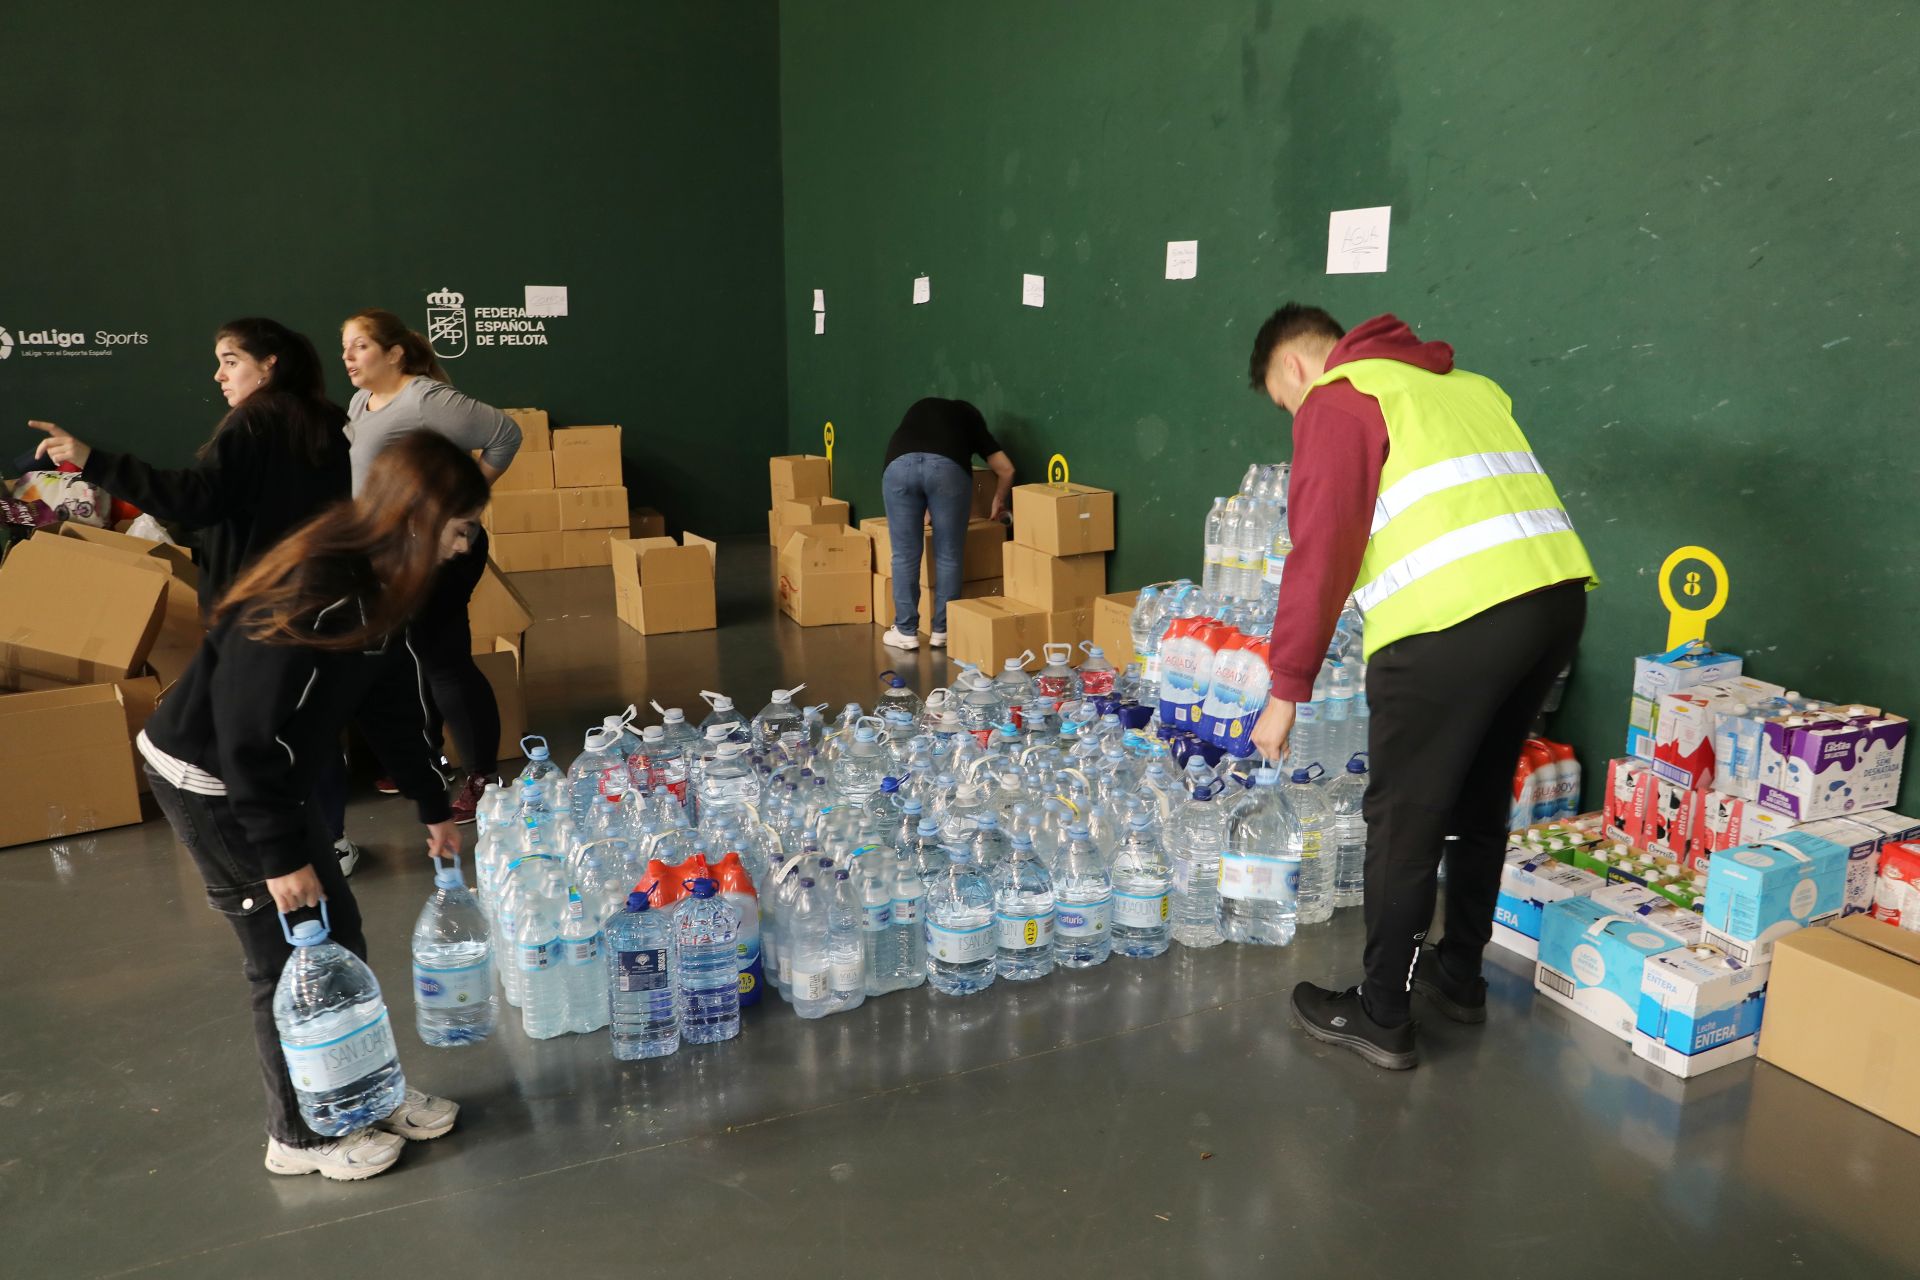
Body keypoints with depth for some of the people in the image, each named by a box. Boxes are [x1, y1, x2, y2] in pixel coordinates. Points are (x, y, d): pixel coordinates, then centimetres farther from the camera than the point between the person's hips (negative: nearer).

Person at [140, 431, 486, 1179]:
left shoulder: (374, 585, 0)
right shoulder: (315, 593, -30)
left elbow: (389, 699, 11)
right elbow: (252, 733, -28)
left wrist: (434, 805, 16)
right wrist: (281, 853, -22)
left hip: (260, 775, 9)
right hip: (209, 783, -9)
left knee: (338, 938, 14)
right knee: (291, 962, 3)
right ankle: (302, 1135, 22)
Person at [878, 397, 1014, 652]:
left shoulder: (921, 408, 40)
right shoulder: (971, 419, 33)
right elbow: (1006, 469, 34)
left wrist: (925, 509, 55)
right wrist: (998, 501, 53)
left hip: (899, 466, 2)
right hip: (947, 467, -2)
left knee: (905, 555, 11)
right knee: (948, 555, 12)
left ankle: (906, 631, 17)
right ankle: (942, 630, 18)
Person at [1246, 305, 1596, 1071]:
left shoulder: (1338, 399, 3)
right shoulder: (1463, 383, 27)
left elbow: (1320, 552, -5)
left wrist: (1286, 688, -3)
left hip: (1454, 617, -8)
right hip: (1556, 594, 8)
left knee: (1404, 820, 5)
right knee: (1480, 802, 22)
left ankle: (1381, 1017, 16)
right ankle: (1459, 978, 37)